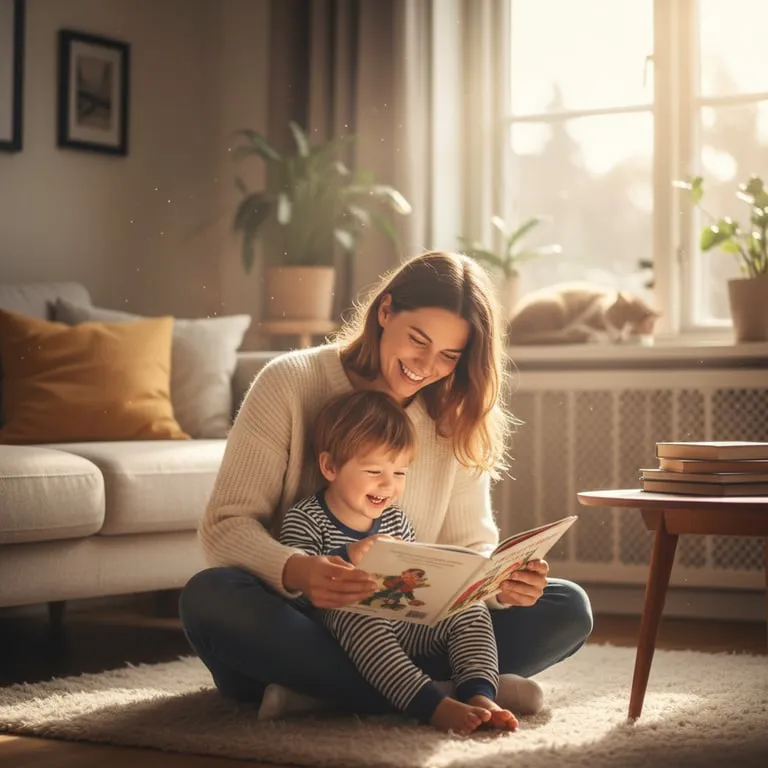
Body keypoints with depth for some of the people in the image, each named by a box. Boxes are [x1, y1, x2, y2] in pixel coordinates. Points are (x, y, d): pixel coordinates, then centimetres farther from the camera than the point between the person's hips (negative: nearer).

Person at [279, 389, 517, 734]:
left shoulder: (395, 520, 14)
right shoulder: (303, 521, -7)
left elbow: (415, 575, 23)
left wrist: (417, 578, -2)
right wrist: (347, 559, -31)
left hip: (401, 628, 7)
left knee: (470, 609, -6)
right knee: (357, 618, -38)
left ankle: (479, 696, -28)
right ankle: (434, 706, -47)